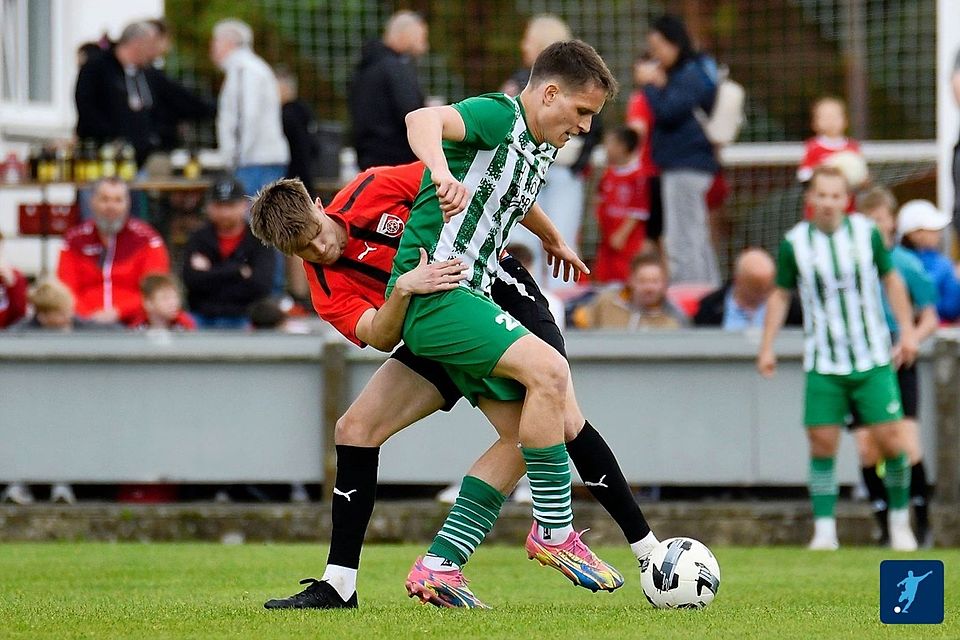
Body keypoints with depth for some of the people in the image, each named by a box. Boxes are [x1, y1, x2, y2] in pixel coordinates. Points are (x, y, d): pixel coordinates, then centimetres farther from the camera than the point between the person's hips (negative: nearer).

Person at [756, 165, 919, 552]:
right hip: (823, 365, 0)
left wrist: (907, 331, 5)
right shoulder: (794, 243, -3)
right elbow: (781, 295, 8)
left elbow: (891, 280, 9)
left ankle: (900, 522, 13)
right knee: (822, 444, -5)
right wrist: (767, 347, 2)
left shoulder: (866, 233, -2)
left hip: (873, 360, 0)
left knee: (889, 440, -5)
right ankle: (824, 530, 2)